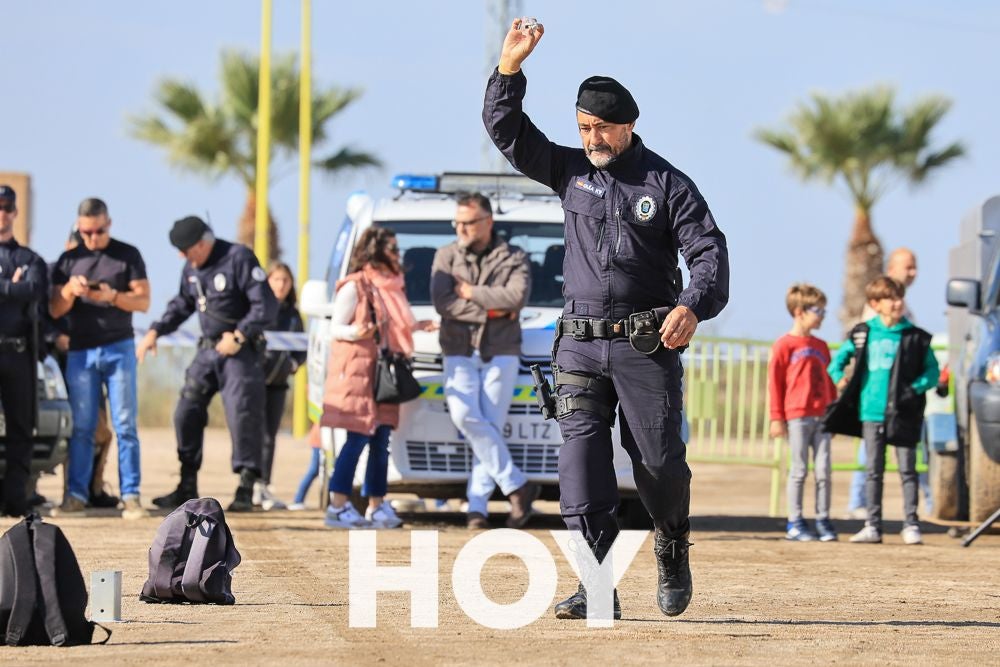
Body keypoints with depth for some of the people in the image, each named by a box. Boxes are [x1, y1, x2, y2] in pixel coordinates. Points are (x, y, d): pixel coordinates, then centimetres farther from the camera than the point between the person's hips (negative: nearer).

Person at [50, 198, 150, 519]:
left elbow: (143, 301, 1)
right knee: (81, 427, 0)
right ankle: (76, 493, 2)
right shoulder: (68, 260, 11)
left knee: (125, 426, -6)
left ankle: (130, 496, -8)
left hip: (118, 348, -2)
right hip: (80, 351, 2)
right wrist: (70, 291, -12)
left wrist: (112, 296, -16)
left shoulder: (128, 255, 5)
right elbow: (55, 310, 9)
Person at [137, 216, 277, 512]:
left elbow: (266, 305, -17)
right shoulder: (191, 268, 9)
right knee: (186, 413, 4)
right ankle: (187, 487, 13)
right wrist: (156, 331, 11)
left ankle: (246, 488, -6)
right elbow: (182, 304, 24)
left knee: (242, 415, -12)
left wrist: (239, 336, -22)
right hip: (208, 351, 7)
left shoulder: (238, 259, -15)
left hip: (240, 351, -7)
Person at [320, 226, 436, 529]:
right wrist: (355, 333, -29)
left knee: (381, 440, 4)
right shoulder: (354, 286, -7)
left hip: (384, 373, 8)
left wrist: (419, 326, 13)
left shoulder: (389, 287, 17)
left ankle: (377, 506, 7)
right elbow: (336, 328, -10)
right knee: (358, 438, -12)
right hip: (356, 371, -8)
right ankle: (338, 506, -11)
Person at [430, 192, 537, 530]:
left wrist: (471, 292, -9)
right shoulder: (446, 256, 8)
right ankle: (517, 485, -13)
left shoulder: (513, 259, 6)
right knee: (465, 416, -19)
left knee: (490, 425, -5)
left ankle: (477, 505, -3)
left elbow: (517, 296, -13)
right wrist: (491, 310, -8)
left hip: (501, 353, 0)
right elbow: (442, 302, -6)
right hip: (459, 353, 0)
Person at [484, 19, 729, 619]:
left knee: (659, 462, -2)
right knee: (583, 460, -8)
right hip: (580, 345, 3)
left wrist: (693, 306, -25)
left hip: (648, 346, -3)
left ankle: (673, 547, 27)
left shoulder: (667, 184, 0)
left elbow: (709, 251, -6)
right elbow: (507, 130, 8)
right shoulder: (571, 171, 11)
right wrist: (511, 66, -5)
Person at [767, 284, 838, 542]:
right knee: (799, 470, -2)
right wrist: (777, 417, -7)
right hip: (797, 417, -5)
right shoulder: (784, 345, -1)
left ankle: (823, 520, 6)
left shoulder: (821, 346, 17)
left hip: (821, 417, 5)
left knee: (824, 470, 1)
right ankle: (795, 522, 5)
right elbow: (775, 382, -3)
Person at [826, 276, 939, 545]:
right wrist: (839, 379, 4)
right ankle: (873, 525, 10)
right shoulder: (862, 334, 7)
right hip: (871, 412, 2)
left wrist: (915, 388, -12)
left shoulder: (916, 337, 0)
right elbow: (839, 359, 20)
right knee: (873, 470, 6)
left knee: (907, 470, -1)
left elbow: (932, 372, 2)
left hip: (903, 414, -2)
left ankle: (911, 525, 3)